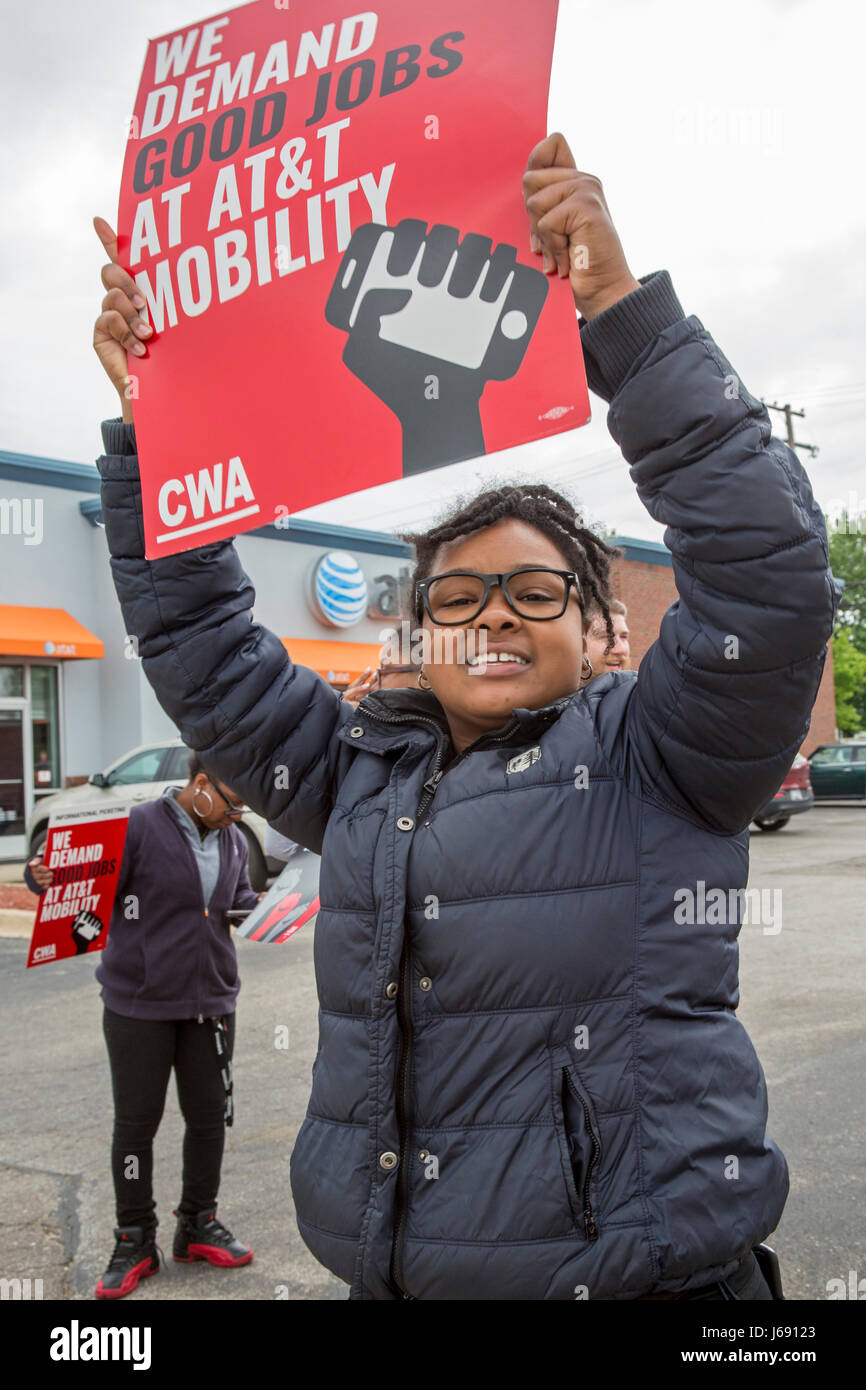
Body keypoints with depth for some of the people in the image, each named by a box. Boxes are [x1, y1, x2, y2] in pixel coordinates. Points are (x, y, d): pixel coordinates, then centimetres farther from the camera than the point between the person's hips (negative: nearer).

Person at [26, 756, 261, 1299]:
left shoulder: (233, 841, 6)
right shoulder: (139, 827, -14)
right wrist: (45, 878, -32)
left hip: (211, 1003, 5)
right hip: (139, 1005, -5)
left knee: (209, 1116, 13)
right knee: (136, 1121, 6)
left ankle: (199, 1224, 32)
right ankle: (136, 1242, 22)